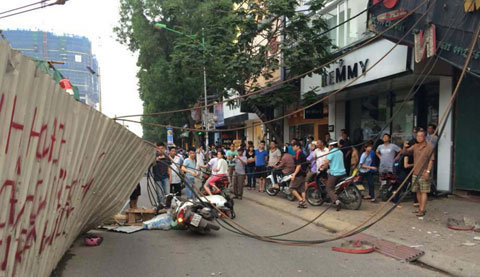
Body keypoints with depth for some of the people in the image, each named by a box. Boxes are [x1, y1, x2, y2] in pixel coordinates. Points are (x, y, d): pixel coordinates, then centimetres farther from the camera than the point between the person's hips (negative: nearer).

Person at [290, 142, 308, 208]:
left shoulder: (298, 154, -15)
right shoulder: (302, 154, 15)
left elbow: (299, 165, -20)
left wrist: (294, 174, -21)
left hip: (299, 174, -10)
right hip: (303, 174, 10)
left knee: (292, 188, -1)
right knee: (302, 189, 11)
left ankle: (300, 200, -6)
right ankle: (304, 203, 11)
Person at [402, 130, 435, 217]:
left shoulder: (429, 147, -5)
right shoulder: (415, 146, 11)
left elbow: (431, 160, -9)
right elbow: (405, 152, 8)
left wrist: (428, 171, -18)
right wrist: (405, 147, -14)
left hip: (424, 174, -6)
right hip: (415, 173, 6)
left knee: (423, 192, -5)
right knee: (417, 191, 12)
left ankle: (422, 210, -4)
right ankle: (421, 207, 24)